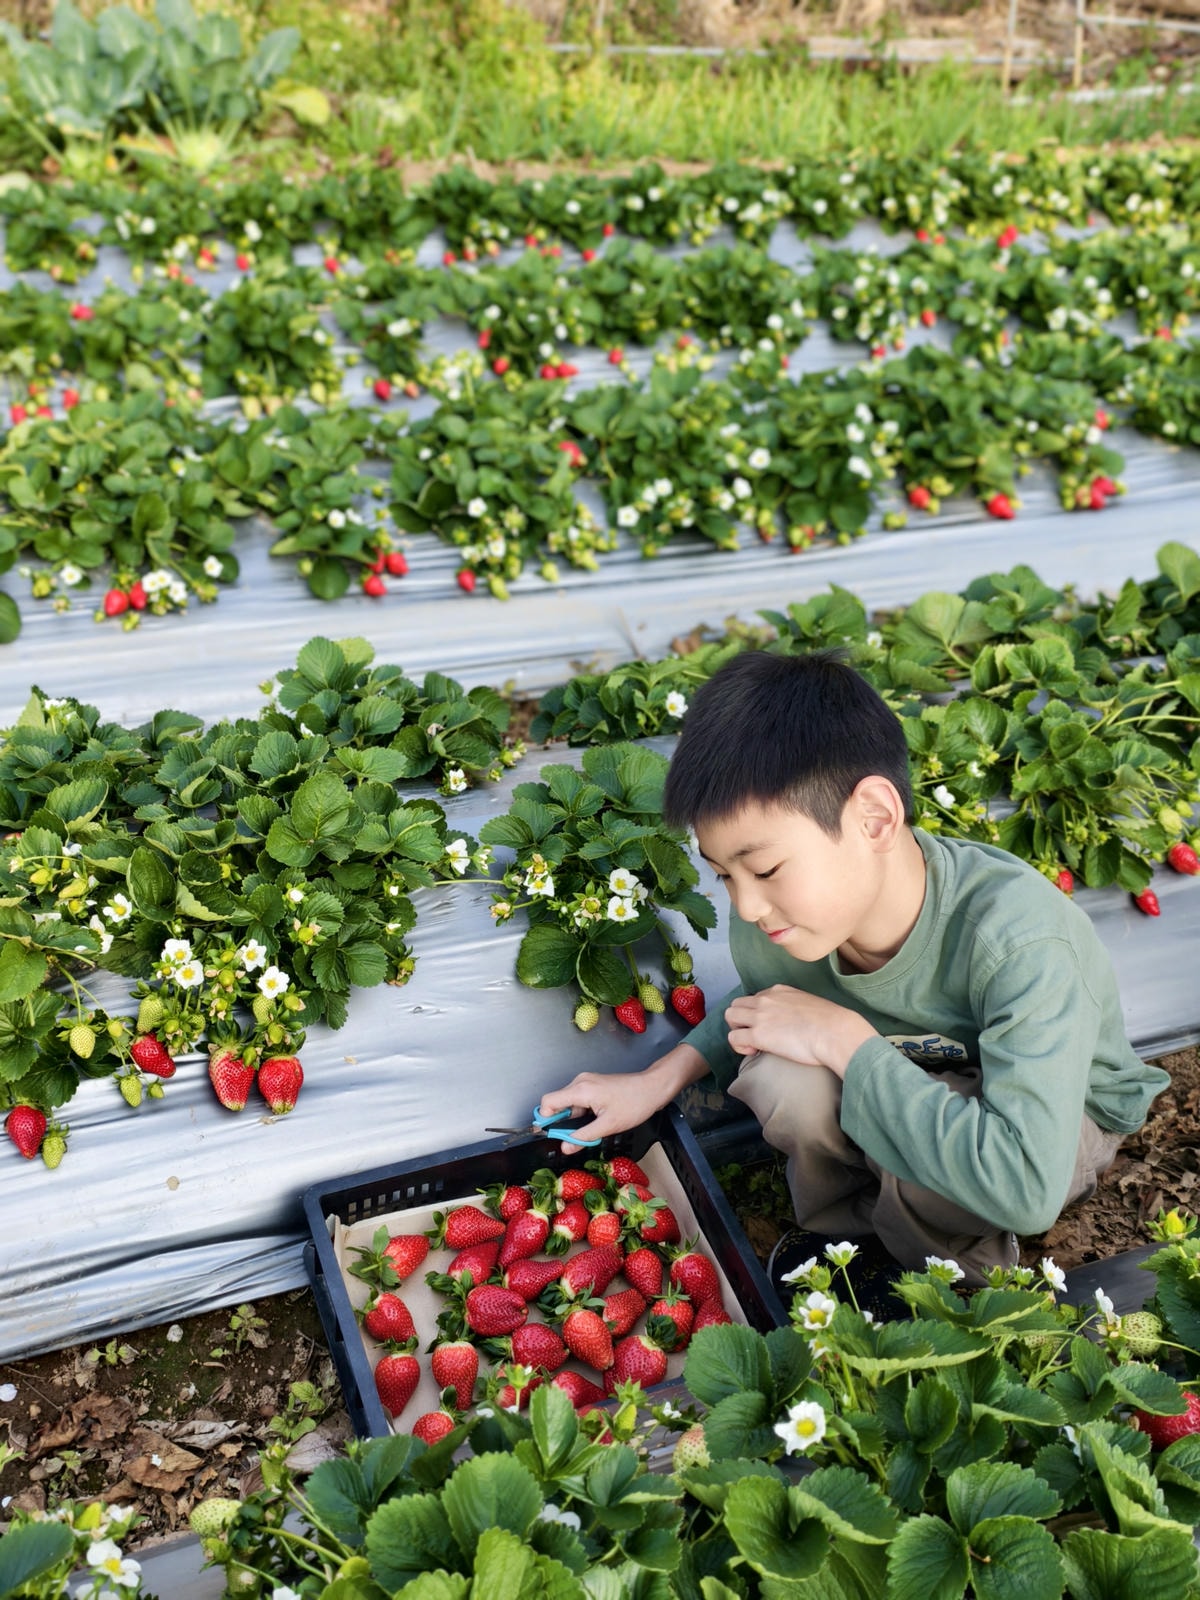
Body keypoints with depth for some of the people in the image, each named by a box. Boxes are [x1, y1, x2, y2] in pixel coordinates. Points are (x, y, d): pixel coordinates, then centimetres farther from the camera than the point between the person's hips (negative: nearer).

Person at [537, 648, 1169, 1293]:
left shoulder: (1021, 942, -39)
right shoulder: (769, 925, -21)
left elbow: (1027, 1188, -46)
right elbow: (760, 1001, 6)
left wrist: (847, 1040, -40)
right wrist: (661, 1077, -11)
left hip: (1063, 1109, -4)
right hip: (899, 1074, 4)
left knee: (923, 1156, -36)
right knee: (784, 1080, -27)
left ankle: (957, 1265, 2)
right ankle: (846, 1227, 7)